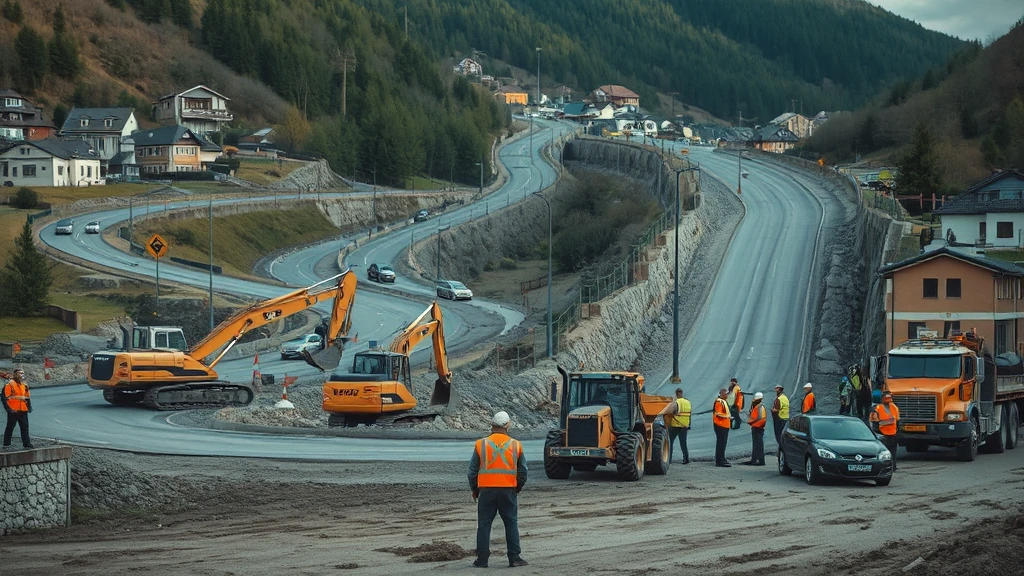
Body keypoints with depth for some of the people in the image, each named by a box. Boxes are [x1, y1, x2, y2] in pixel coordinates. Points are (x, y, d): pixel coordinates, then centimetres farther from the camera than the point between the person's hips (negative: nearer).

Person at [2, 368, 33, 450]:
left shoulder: (24, 385, 12)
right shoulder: (10, 384, -10)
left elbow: (27, 397, 24)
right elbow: (5, 397, -12)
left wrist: (29, 406, 15)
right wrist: (9, 408, -15)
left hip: (23, 411, 6)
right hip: (14, 411, -6)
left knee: (25, 427, 7)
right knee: (10, 427, 2)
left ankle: (26, 443, 12)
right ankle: (6, 444, 9)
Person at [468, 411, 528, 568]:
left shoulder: (481, 444, -1)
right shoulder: (515, 445, 2)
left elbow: (473, 471, 2)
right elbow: (523, 471, 6)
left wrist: (474, 490, 15)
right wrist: (517, 489, 21)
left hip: (486, 490, -1)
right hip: (508, 490, 1)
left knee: (484, 524, 6)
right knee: (511, 524, 8)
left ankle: (482, 559, 5)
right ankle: (514, 558, 5)